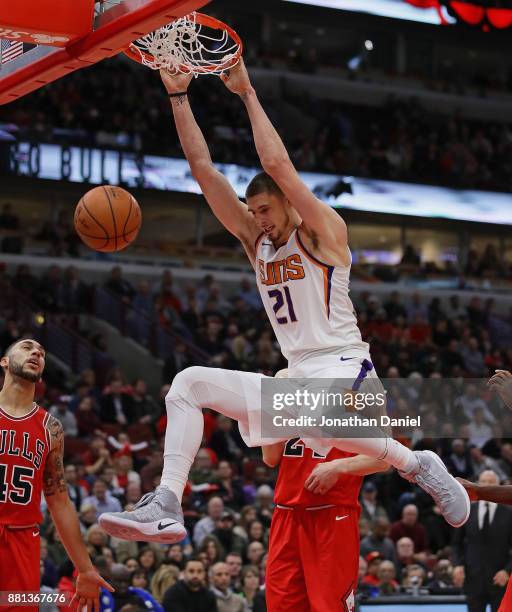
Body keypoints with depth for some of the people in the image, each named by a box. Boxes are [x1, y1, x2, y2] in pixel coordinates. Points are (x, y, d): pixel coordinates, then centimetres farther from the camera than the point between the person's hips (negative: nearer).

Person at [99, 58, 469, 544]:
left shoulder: (323, 231, -3)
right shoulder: (255, 239, 15)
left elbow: (277, 165, -18)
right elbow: (203, 169, 8)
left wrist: (248, 93, -12)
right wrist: (178, 96, 2)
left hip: (344, 368, -7)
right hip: (295, 381, 7)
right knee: (187, 384, -6)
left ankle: (417, 465, -18)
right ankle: (166, 505, -15)